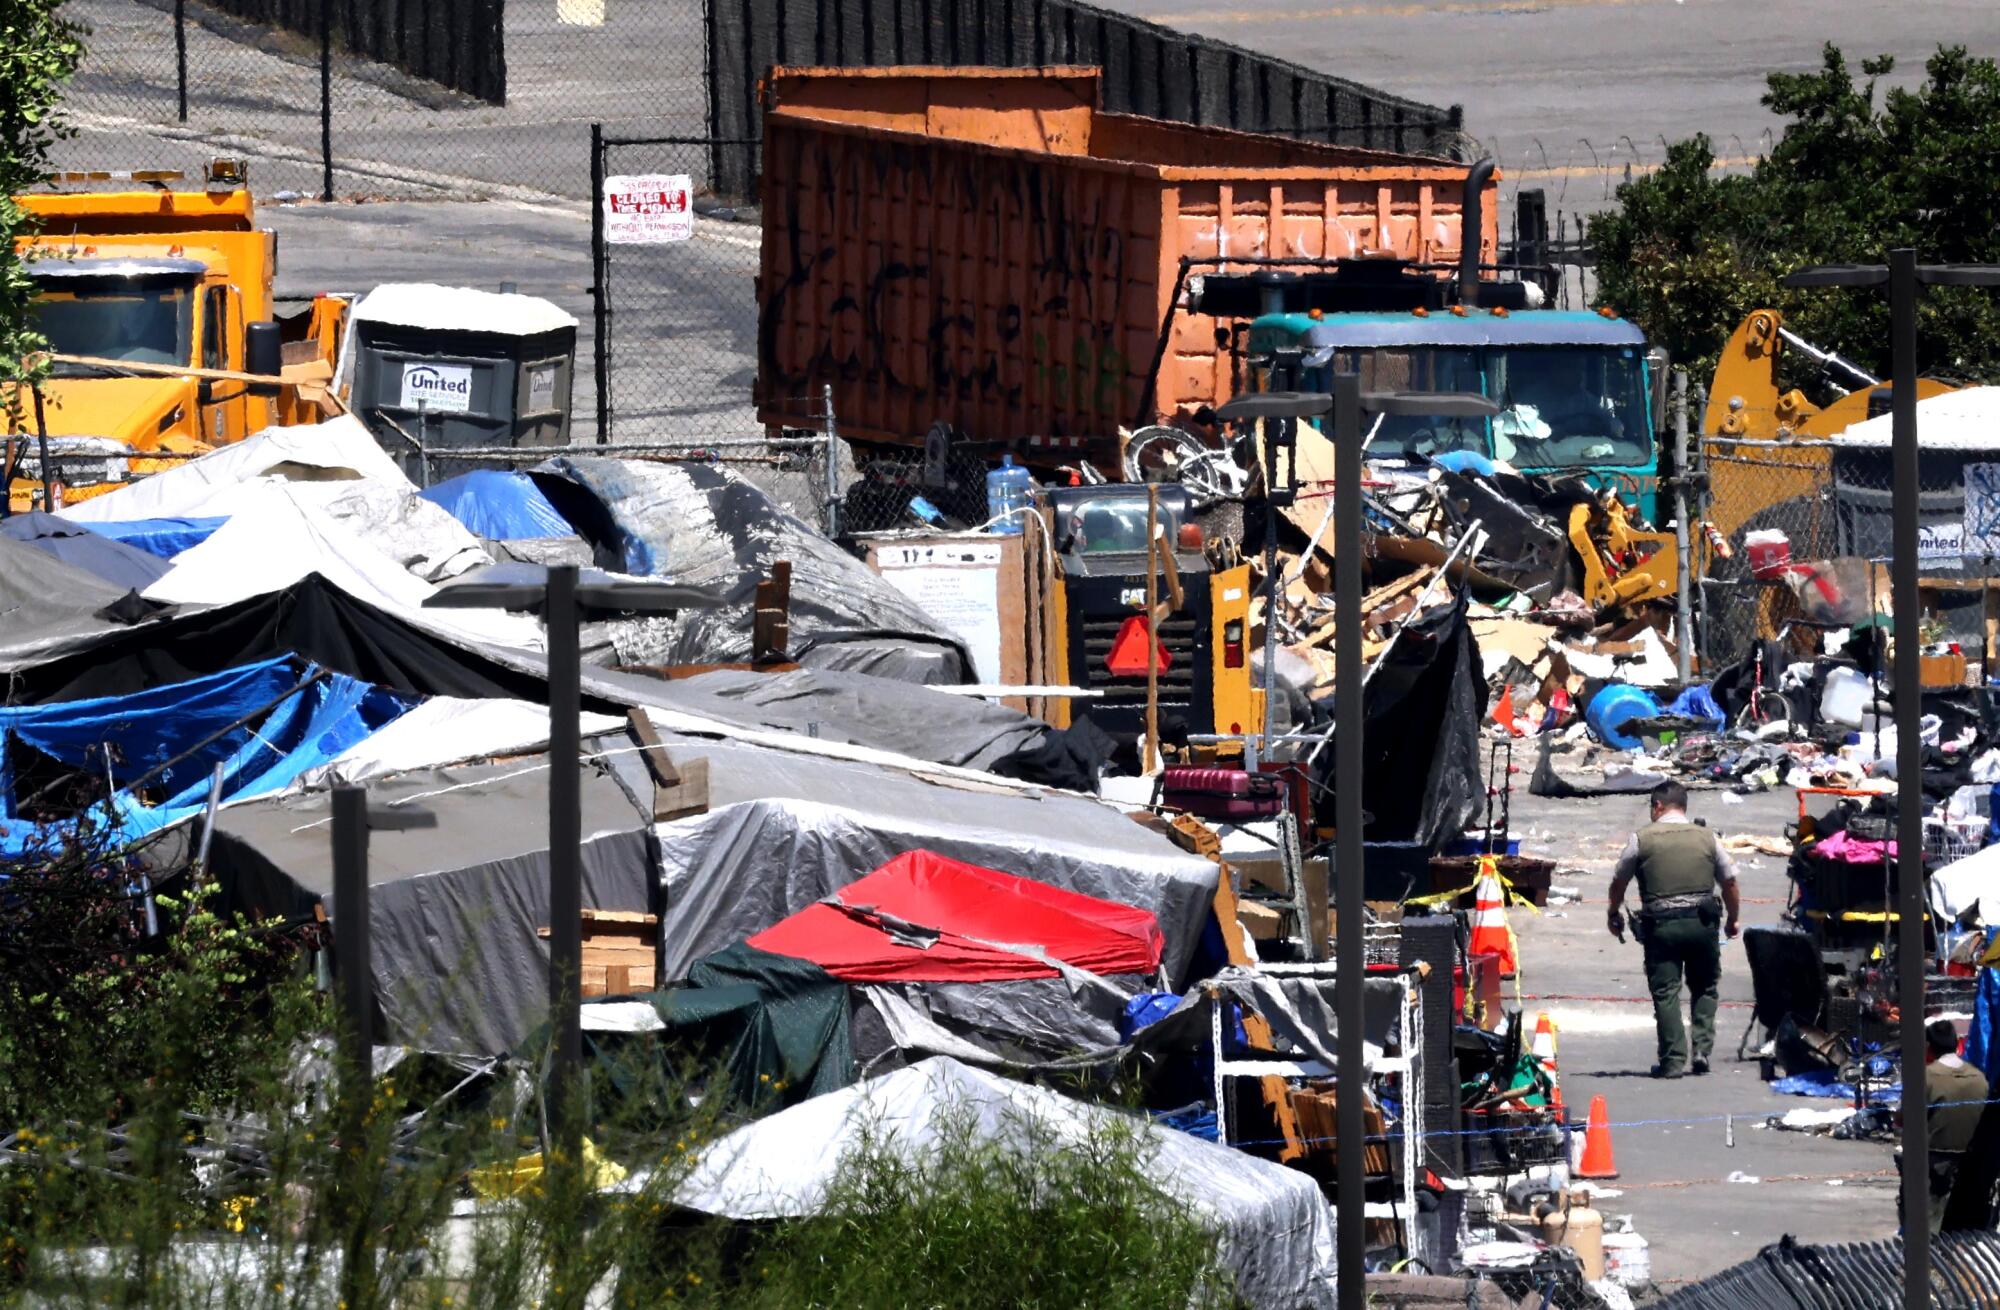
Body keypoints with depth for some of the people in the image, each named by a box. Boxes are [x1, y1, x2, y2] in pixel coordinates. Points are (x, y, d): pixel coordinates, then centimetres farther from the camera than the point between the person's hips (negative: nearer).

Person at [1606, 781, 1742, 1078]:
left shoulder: (1642, 839, -1)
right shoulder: (1706, 838, 5)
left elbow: (1619, 881, 8)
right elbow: (1729, 881, 11)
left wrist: (1614, 914, 27)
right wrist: (1733, 919, 26)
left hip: (1661, 925, -2)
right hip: (1702, 921, 2)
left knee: (1665, 992, 2)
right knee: (1705, 987, 16)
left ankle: (1674, 1059, -3)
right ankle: (1701, 1050, 5)